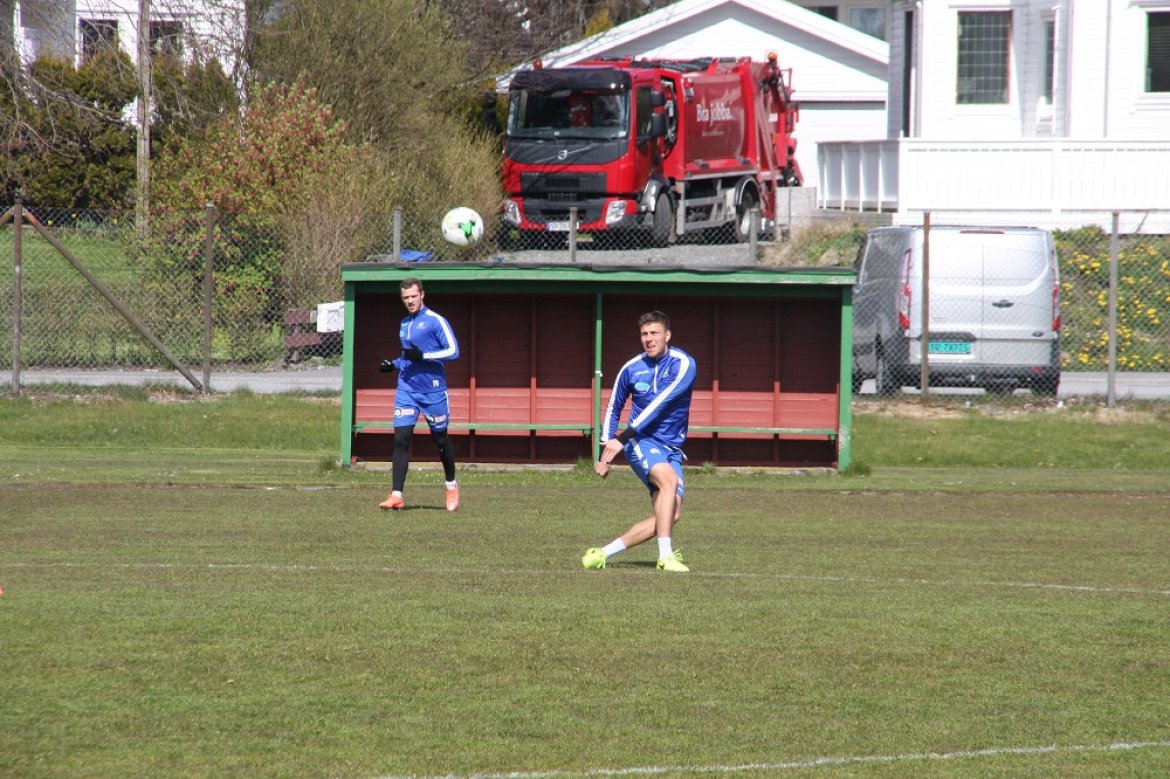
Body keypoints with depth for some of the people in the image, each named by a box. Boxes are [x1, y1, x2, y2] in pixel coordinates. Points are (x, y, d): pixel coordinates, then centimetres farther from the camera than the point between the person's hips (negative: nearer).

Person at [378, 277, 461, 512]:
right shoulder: (404, 324, 14)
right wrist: (393, 364, 10)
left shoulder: (435, 321, -7)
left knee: (440, 438, 8)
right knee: (401, 438, -8)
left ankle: (451, 486, 31)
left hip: (433, 390, -5)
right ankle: (396, 496, -11)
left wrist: (423, 356, -22)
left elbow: (453, 351, -14)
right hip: (407, 389, 5)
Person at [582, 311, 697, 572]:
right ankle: (665, 556, -35)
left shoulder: (683, 364, -7)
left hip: (671, 448, 2)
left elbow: (660, 404, -18)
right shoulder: (632, 369, 2)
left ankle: (602, 554, 0)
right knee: (669, 479, -32)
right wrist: (605, 452, 9)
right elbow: (613, 410, 17)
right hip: (641, 442, -2)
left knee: (670, 516, -10)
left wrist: (622, 438, -23)